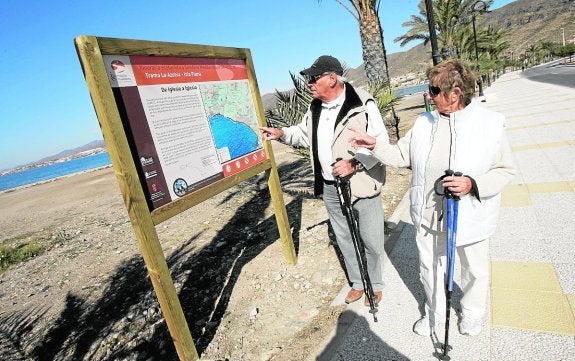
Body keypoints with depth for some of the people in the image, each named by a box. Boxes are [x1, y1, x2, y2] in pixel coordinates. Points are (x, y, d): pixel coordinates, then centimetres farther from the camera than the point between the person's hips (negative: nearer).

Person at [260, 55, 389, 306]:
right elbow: (304, 133, 22)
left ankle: (375, 284, 35)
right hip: (330, 188, 7)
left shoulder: (362, 104, -16)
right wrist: (282, 133, 5)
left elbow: (381, 144, -14)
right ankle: (358, 282, 41)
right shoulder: (315, 108, 6)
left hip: (361, 186, -6)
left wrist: (354, 164, -24)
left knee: (370, 240, 10)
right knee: (344, 239, 19)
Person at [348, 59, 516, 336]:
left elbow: (505, 170, -8)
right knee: (429, 268, 19)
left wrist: (472, 184, -25)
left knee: (475, 271, 20)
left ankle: (472, 314, 49)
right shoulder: (424, 123, 0)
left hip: (470, 218, -3)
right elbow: (401, 155, 6)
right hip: (428, 217, 3)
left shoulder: (491, 123, -11)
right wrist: (373, 145, -8)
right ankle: (434, 312, 46)